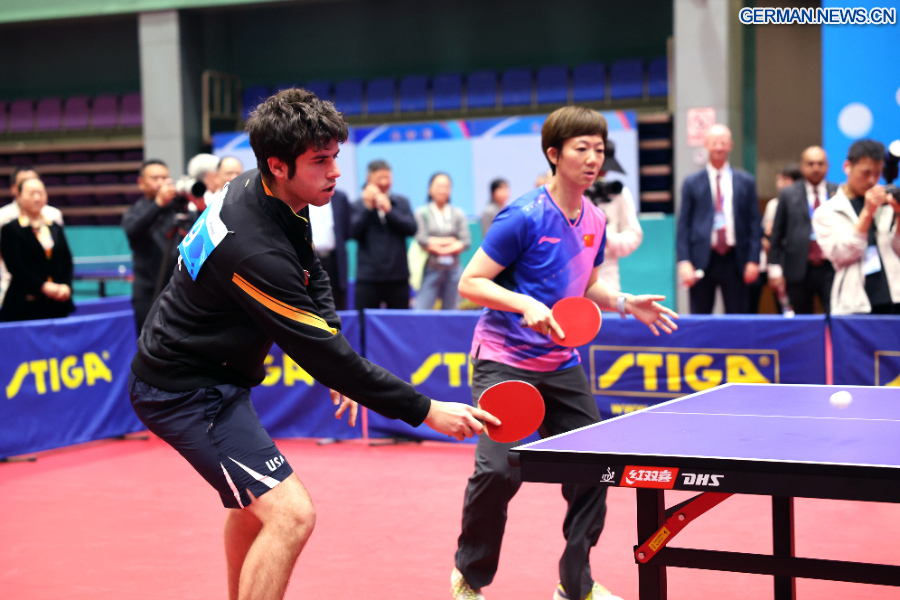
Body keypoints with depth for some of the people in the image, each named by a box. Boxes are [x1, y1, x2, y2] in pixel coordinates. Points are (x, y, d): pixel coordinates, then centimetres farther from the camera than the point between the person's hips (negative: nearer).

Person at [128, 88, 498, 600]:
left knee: (256, 496, 28)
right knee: (291, 514, -20)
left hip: (218, 375, 11)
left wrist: (338, 365, 0)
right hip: (186, 392, -11)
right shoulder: (255, 250, -33)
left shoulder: (273, 193, -3)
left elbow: (311, 272, 13)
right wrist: (425, 410, -26)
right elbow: (320, 353, -30)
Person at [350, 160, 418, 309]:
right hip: (368, 278, -2)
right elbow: (353, 232, -8)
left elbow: (411, 228, -2)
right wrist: (368, 208, -13)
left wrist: (389, 210, -10)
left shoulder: (402, 203, 12)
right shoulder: (358, 206, 5)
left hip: (398, 276, 2)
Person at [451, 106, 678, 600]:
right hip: (504, 360, -7)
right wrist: (527, 305, -27)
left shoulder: (594, 221, 6)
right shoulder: (524, 216, -16)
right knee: (498, 470, -18)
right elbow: (470, 283, -14)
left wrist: (625, 303, 4)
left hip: (561, 365, 7)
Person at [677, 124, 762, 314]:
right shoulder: (692, 183, 6)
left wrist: (753, 260, -1)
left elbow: (754, 223, 8)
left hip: (734, 260, 1)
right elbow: (683, 225, 4)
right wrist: (684, 261, -6)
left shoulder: (746, 182, 9)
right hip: (702, 260, -1)